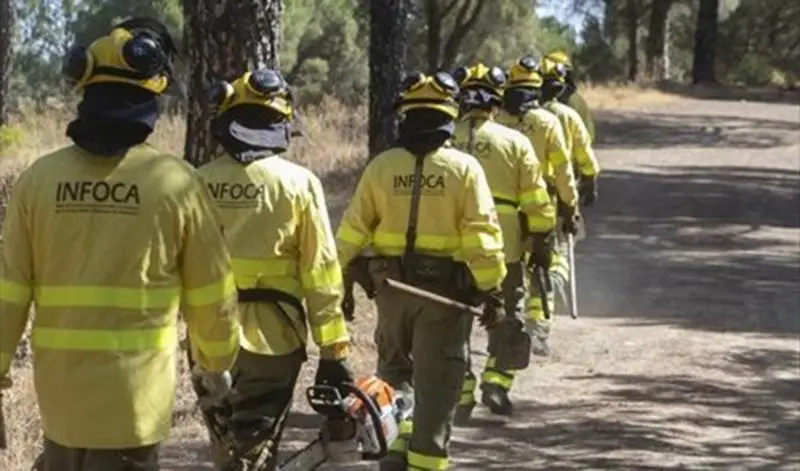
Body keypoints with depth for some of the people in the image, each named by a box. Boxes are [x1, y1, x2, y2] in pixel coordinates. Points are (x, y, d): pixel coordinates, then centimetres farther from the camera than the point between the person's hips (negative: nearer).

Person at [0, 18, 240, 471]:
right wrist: (216, 362, 17)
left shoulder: (38, 178, -3)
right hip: (135, 389, -3)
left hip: (60, 386, 3)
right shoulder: (176, 182, -9)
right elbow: (211, 294, -1)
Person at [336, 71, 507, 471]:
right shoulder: (464, 168, -7)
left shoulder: (381, 166, -1)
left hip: (392, 285, 2)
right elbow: (482, 236, -10)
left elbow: (353, 231, 2)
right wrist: (492, 289, -5)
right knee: (436, 380, 6)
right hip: (446, 288, -2)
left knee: (394, 367, 22)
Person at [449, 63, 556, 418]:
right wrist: (542, 241, 9)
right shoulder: (514, 142, -1)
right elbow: (536, 201, -1)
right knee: (508, 315, 15)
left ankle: (460, 394, 10)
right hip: (503, 248, -1)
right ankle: (496, 381, 1)